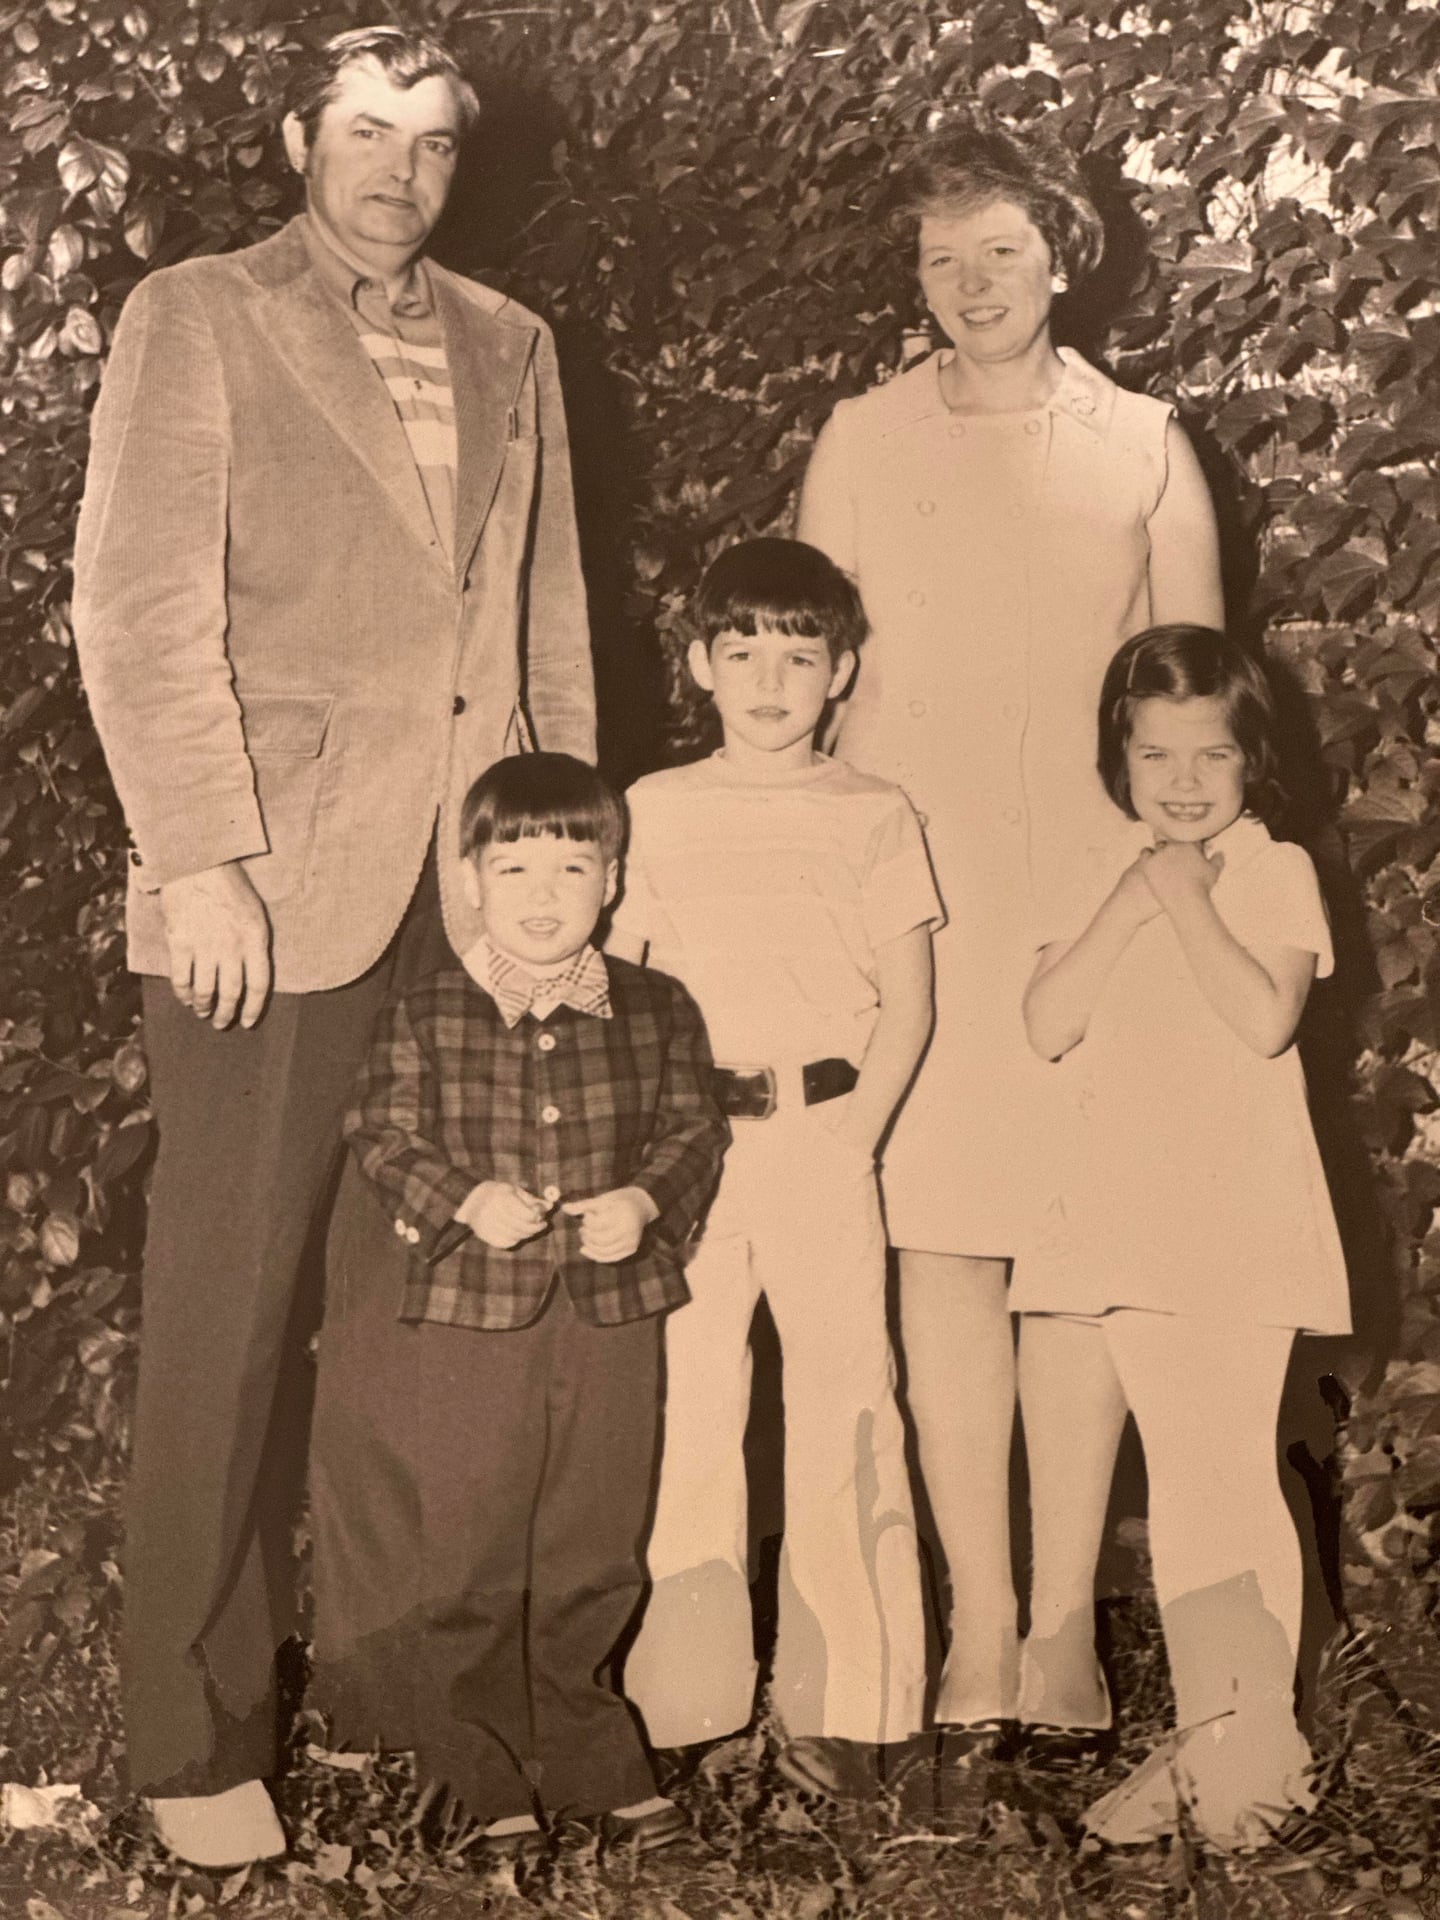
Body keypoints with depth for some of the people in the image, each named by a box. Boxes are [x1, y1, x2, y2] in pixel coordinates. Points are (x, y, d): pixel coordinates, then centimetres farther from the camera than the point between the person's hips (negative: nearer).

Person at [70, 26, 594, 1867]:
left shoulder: (509, 346, 19)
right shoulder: (195, 319, 4)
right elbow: (141, 612, -5)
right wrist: (204, 863, -13)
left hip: (475, 886, 4)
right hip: (279, 886, -4)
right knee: (229, 1314, -2)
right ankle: (196, 1743, 8)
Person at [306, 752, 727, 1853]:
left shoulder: (656, 1015, 1)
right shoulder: (424, 1019, -5)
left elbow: (695, 1129, 5)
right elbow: (383, 1142, -4)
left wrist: (647, 1200, -14)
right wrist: (466, 1201, -20)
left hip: (610, 1321, 2)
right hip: (462, 1319, -2)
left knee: (591, 1562, 12)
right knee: (460, 1561, 6)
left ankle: (593, 1764, 29)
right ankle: (487, 1777, 22)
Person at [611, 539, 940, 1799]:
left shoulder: (873, 818, 7)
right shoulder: (653, 812, 10)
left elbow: (907, 1008, 4)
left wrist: (852, 1132, -8)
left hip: (823, 1133, -1)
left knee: (843, 1403, -3)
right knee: (676, 1400, 1)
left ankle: (849, 1705, 6)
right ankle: (677, 1693, 13)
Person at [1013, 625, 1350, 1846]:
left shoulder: (1275, 873, 3)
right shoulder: (1100, 877, 13)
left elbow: (1267, 1020, -14)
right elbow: (1048, 1026, -2)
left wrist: (1188, 899, -11)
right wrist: (1135, 897, -7)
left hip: (1228, 1234, -4)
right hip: (1098, 1225, 5)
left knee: (1214, 1487, -10)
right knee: (1063, 1489, 9)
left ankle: (1242, 1748, 0)